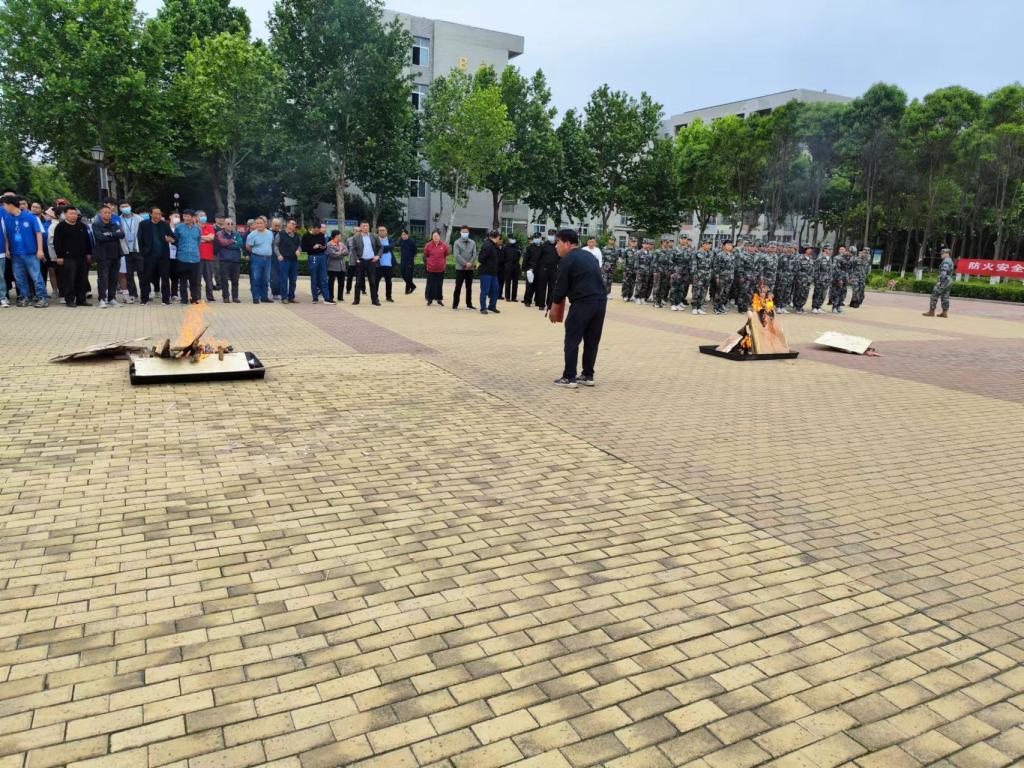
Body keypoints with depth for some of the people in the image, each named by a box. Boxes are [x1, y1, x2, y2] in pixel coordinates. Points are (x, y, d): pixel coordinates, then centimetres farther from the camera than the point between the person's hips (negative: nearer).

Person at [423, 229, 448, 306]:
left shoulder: (444, 245, -3)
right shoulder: (428, 245, -5)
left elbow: (446, 257, 9)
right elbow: (425, 256, 7)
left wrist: (445, 265, 12)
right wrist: (427, 265, 10)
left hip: (441, 269, 1)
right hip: (430, 269, -1)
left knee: (439, 285, 8)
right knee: (430, 285, 5)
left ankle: (439, 299, 19)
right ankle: (429, 299, 17)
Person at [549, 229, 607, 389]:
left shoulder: (567, 259, -4)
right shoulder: (589, 255, 20)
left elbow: (561, 286, -4)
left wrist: (555, 302, 14)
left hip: (582, 303, -7)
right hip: (601, 300, 8)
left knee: (572, 341, 2)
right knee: (592, 341, 14)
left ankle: (569, 378, 3)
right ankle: (588, 376, 20)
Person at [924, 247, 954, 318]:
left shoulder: (946, 261, -13)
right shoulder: (950, 261, 20)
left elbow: (944, 272, -24)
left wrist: (939, 281, -26)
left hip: (944, 281, -10)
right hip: (949, 281, 10)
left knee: (934, 296, -7)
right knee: (945, 297, 8)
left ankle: (931, 312, -8)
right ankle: (945, 313, 6)